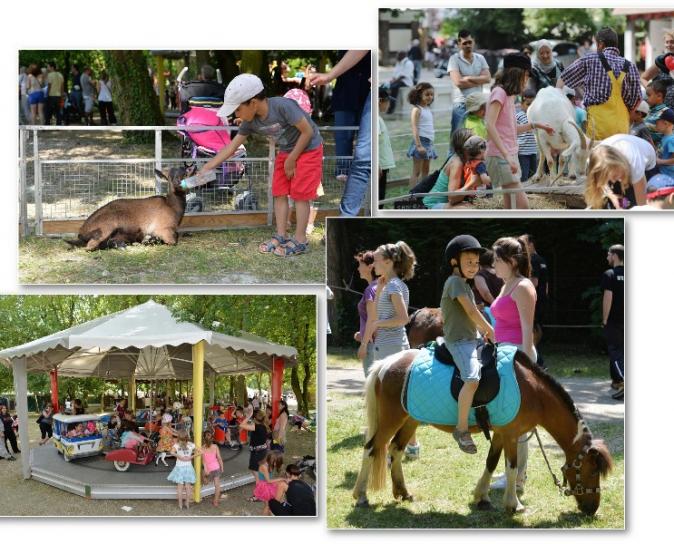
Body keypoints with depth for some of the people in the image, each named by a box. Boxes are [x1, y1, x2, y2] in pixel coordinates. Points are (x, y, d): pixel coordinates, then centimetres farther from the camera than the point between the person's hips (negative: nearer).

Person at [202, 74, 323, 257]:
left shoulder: (282, 106, -32)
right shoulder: (250, 122, -11)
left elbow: (307, 132, -25)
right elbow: (231, 147, -5)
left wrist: (291, 160, -18)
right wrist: (206, 168, -9)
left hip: (308, 148, -7)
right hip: (286, 151, 7)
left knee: (300, 194, -7)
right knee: (279, 192, 3)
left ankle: (300, 240, -3)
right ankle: (281, 236, 9)